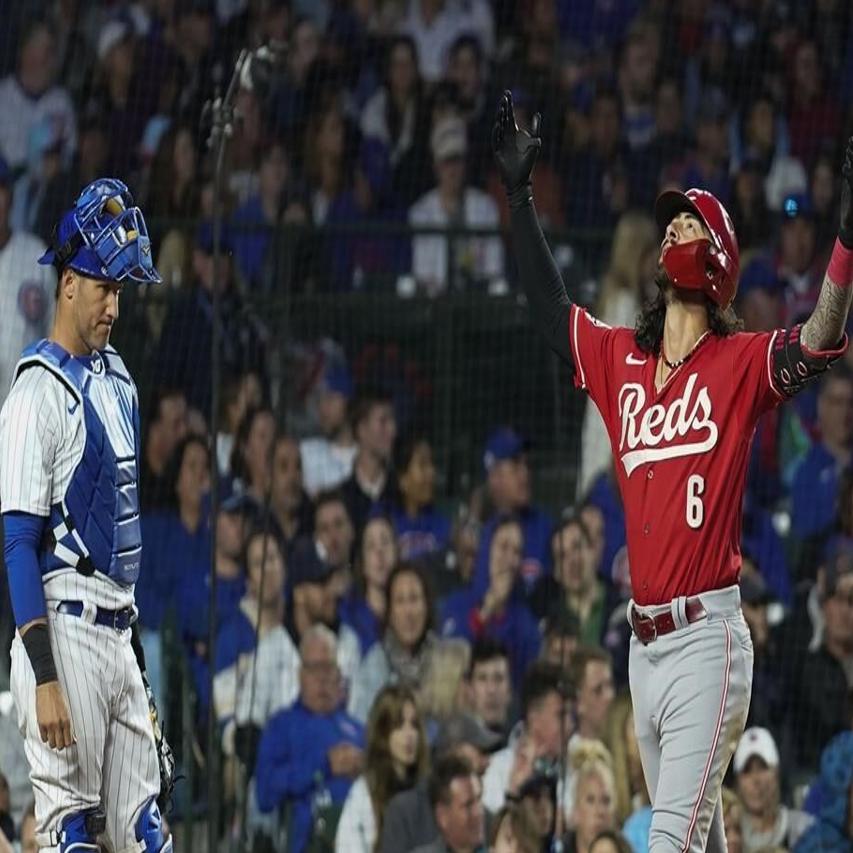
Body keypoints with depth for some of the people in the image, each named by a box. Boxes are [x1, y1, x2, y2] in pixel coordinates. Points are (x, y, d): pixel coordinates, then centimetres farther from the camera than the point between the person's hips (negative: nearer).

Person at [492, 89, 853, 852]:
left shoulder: (739, 363, -3)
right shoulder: (619, 359, 13)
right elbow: (551, 307, 24)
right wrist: (520, 194, 25)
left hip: (706, 638, -6)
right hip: (643, 640, 6)